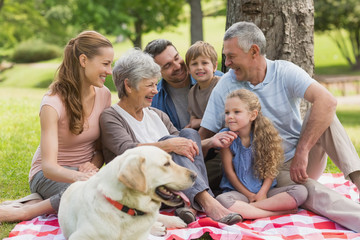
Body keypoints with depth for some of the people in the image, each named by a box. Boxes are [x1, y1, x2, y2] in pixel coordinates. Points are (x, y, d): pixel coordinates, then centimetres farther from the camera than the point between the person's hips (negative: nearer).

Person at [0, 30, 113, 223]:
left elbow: (102, 146, 8)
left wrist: (93, 165, -15)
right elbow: (49, 166, -30)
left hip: (84, 171, 6)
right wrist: (79, 177, -50)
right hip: (49, 174, -6)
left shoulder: (103, 95, -3)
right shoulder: (53, 104, -21)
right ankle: (22, 211, -18)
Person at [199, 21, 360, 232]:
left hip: (306, 159, 1)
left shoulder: (285, 72, -10)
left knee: (322, 113, -25)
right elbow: (205, 135, -2)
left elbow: (327, 101, -28)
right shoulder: (225, 86, -6)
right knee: (310, 191, -33)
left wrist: (302, 152, -35)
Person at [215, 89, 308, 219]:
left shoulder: (264, 135, 0)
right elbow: (229, 171, -3)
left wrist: (262, 193, -13)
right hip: (238, 191, -2)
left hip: (264, 190, 2)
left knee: (301, 191, -19)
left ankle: (249, 208, -23)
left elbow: (271, 169, 0)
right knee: (222, 200, -37)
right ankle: (279, 212, -30)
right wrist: (249, 195, -6)